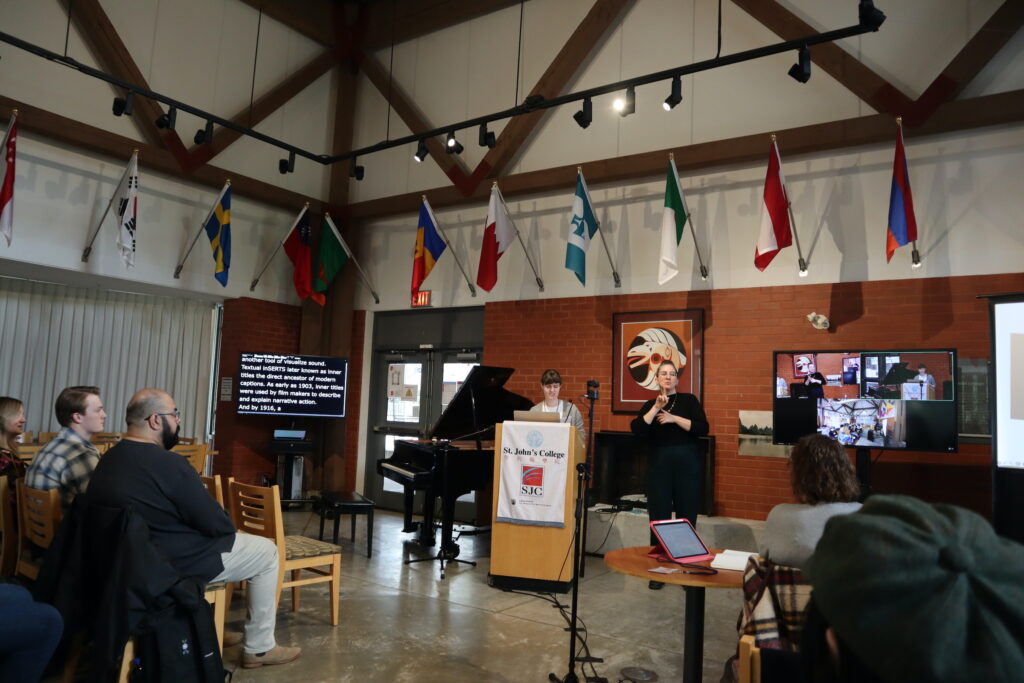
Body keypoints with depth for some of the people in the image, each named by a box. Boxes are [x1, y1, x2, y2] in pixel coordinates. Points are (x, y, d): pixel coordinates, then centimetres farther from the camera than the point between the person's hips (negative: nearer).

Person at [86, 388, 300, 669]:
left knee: (222, 541, 31)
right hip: (173, 565, -9)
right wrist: (228, 528, 4)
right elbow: (217, 524, -20)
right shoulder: (168, 464, -26)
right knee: (266, 551, 6)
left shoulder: (109, 460, 3)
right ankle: (259, 648, 14)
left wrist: (221, 529, 12)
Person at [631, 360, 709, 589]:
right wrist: (656, 408, -14)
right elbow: (636, 429, -7)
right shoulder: (649, 405, 9)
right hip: (659, 464, 1)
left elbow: (703, 428, -7)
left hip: (688, 464, -1)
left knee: (687, 518, 3)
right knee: (659, 518, 3)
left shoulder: (689, 400, 5)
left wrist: (674, 418, -14)